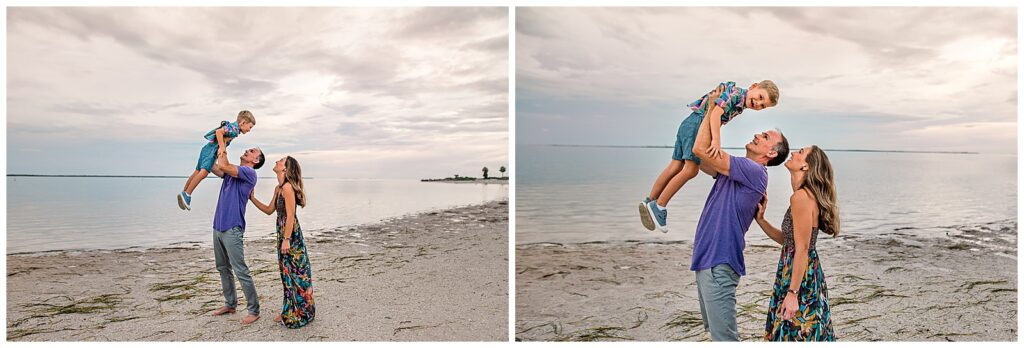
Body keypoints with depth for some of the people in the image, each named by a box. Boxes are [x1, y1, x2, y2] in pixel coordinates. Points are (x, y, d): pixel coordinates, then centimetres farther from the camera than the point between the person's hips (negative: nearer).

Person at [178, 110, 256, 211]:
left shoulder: (232, 127, 18)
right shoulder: (234, 128, -13)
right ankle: (187, 194, -21)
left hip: (207, 149, 10)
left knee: (197, 172, 13)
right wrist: (221, 147, -26)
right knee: (204, 171, -19)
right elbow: (219, 132, -24)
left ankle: (184, 193, 18)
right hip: (212, 149, -10)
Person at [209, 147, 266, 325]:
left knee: (241, 271, -7)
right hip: (218, 227, 9)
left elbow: (223, 165, -20)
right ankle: (230, 304, 29)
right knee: (223, 268, 17)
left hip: (232, 229, -9)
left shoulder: (249, 172, -10)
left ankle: (254, 310, -1)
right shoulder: (231, 171, 16)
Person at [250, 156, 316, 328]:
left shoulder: (287, 187, -16)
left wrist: (286, 239, -19)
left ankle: (300, 314, 9)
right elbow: (269, 210, 21)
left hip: (291, 235, -9)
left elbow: (290, 216, -19)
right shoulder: (278, 188, 13)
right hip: (283, 234, 9)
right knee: (287, 274, 15)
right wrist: (252, 198, 19)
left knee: (295, 274, -1)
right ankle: (289, 312, 26)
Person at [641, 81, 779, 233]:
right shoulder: (736, 92, -12)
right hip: (697, 122, -10)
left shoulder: (740, 106, 19)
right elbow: (716, 113, -25)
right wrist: (716, 140, -34)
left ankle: (650, 202, 11)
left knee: (676, 166, 8)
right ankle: (659, 206, -8)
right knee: (691, 169, -12)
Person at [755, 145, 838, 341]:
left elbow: (802, 249, -21)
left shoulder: (801, 197, -18)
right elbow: (785, 239, 16)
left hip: (801, 276, -10)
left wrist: (792, 293, -21)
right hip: (808, 273, 10)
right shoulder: (807, 196, 12)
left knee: (796, 334, 0)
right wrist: (760, 219, 9)